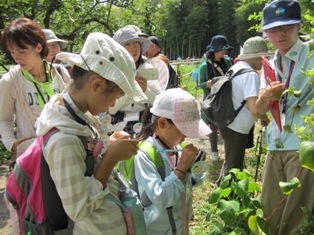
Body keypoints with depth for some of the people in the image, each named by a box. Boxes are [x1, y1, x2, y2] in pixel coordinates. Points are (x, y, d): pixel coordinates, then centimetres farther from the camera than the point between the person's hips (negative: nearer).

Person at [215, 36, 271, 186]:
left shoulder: (235, 67, 6)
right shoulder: (251, 75, -22)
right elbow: (254, 108, -32)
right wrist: (266, 118, -11)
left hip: (227, 122, 10)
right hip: (237, 127, -10)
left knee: (231, 162, 28)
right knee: (234, 168, 7)